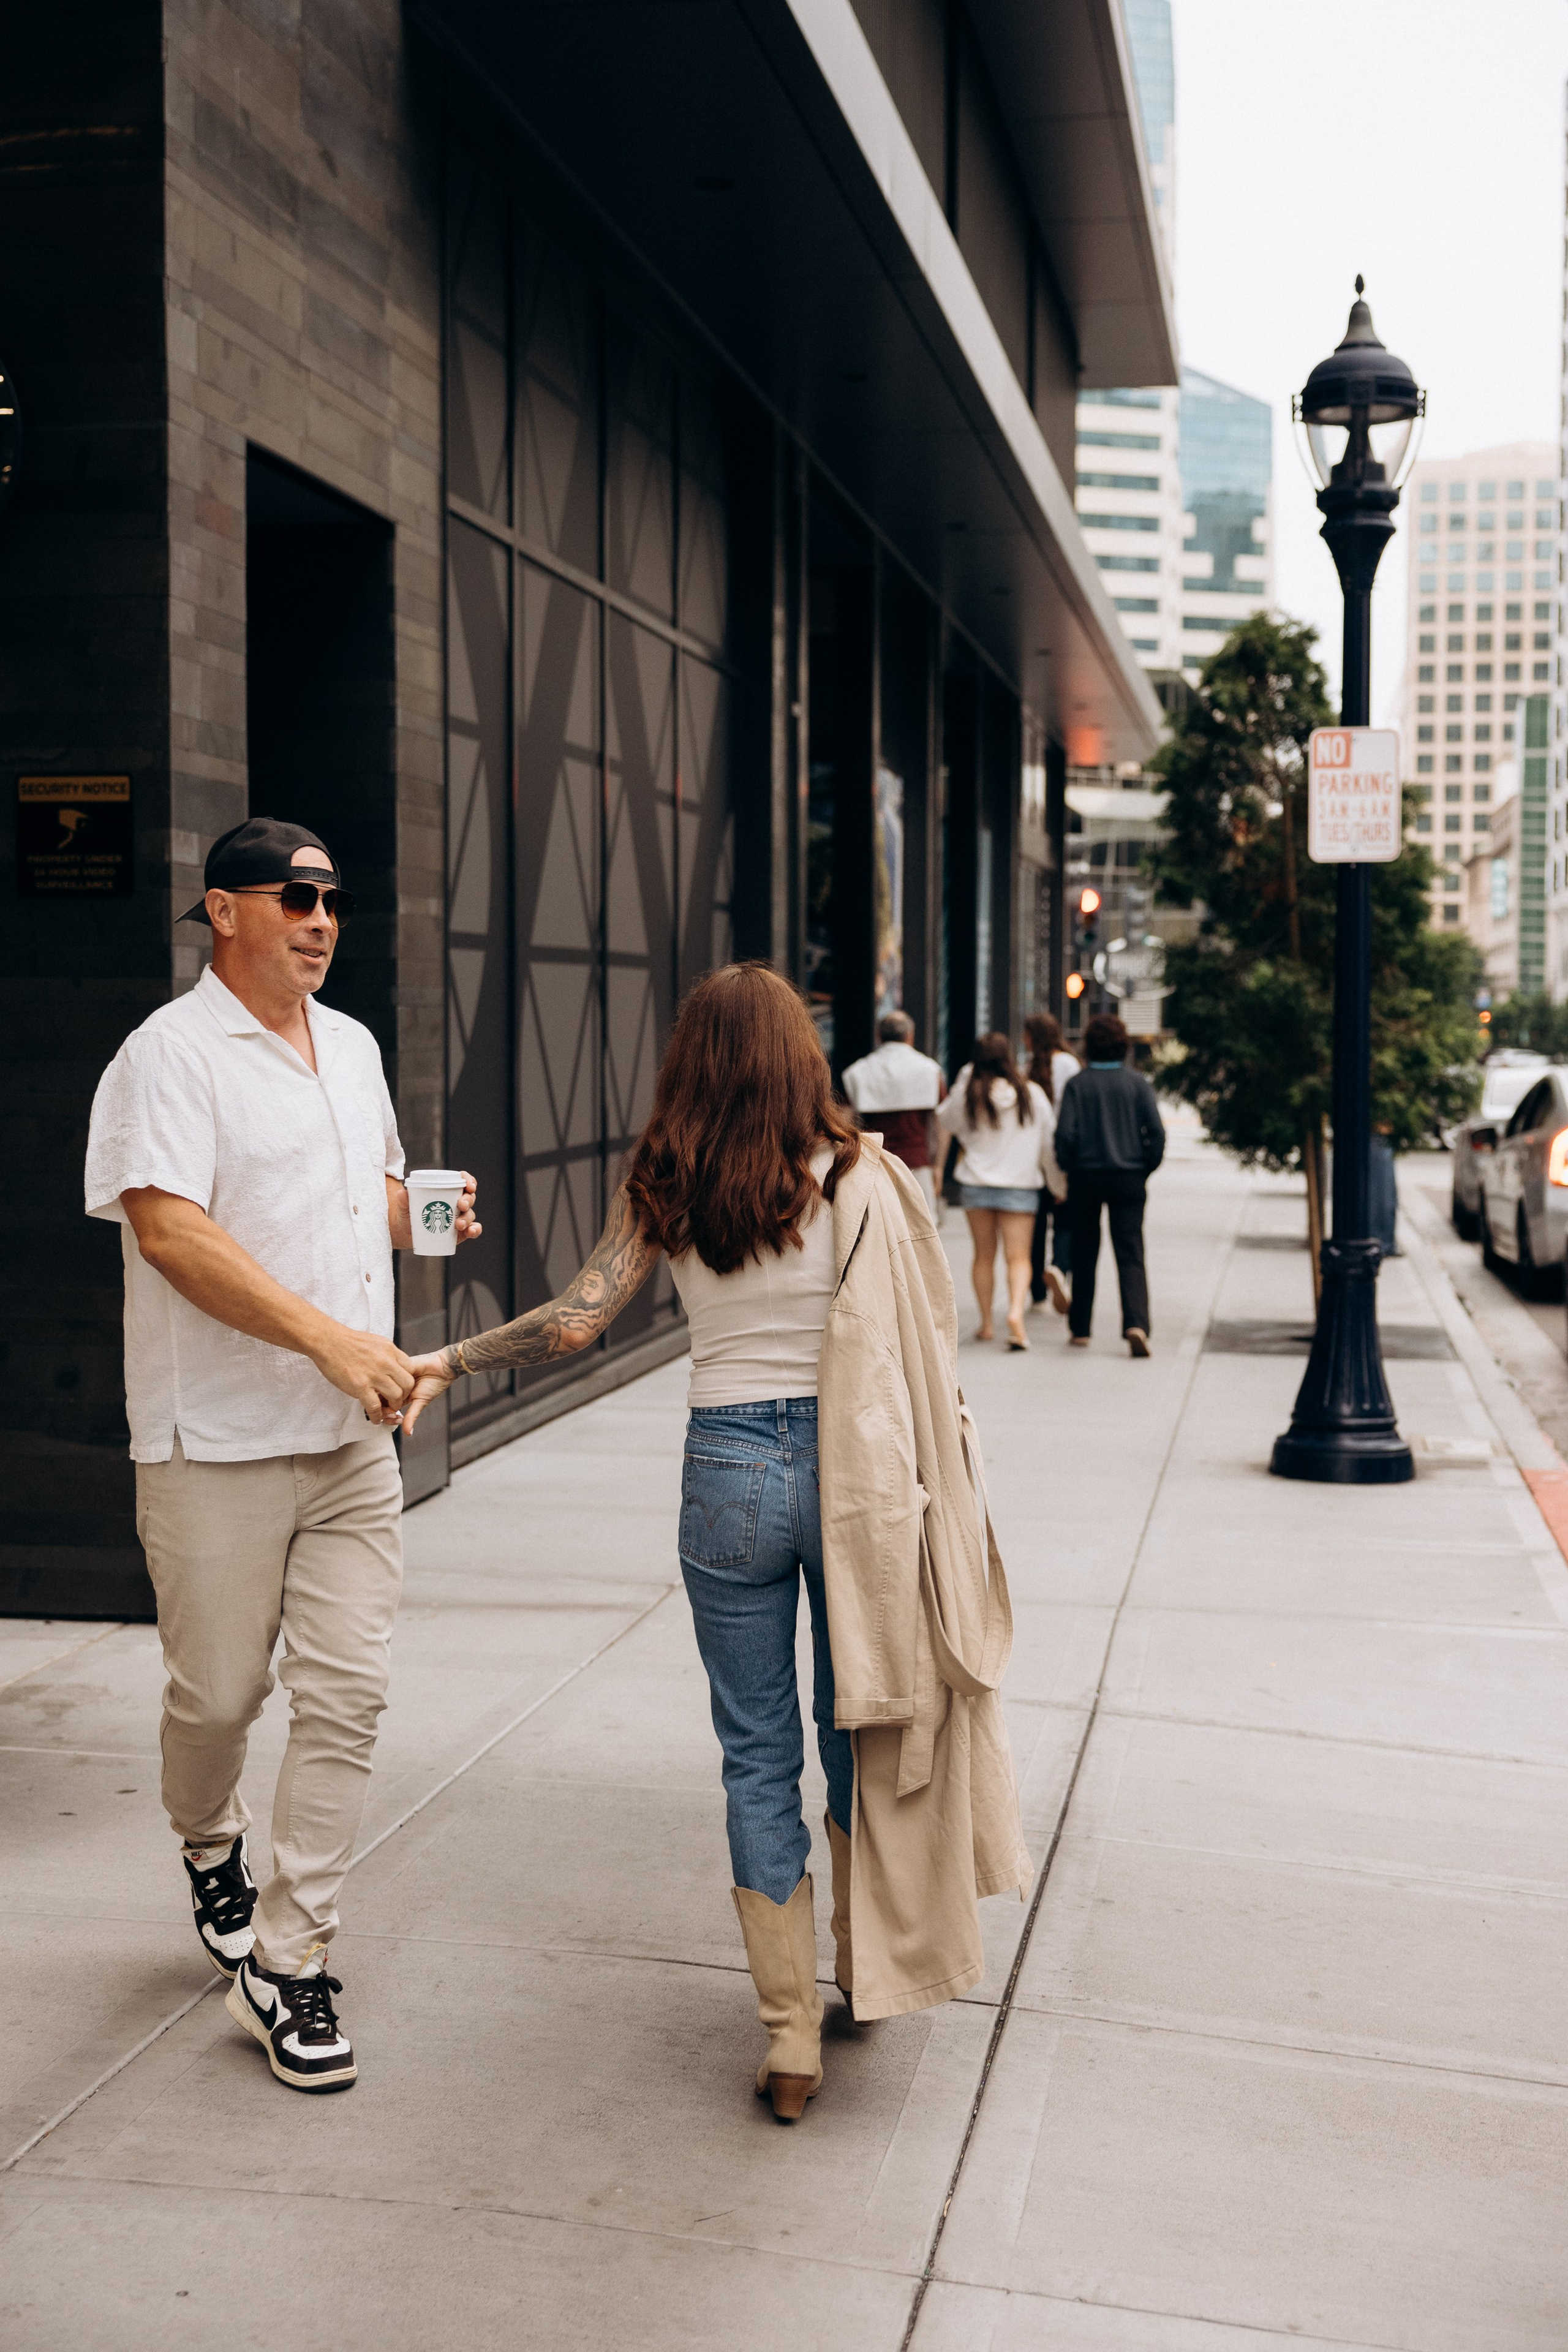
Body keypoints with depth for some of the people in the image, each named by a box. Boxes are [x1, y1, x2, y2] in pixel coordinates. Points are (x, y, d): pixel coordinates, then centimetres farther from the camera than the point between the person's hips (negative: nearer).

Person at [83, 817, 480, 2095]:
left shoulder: (352, 1046, 15)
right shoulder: (170, 1053, -9)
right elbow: (168, 1230, -20)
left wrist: (423, 1213, 4)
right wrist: (329, 1336, -26)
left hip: (354, 1439, 6)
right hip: (217, 1443, -6)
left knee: (348, 1692, 1)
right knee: (218, 1695, 8)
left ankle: (287, 1965, 11)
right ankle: (213, 1850, 40)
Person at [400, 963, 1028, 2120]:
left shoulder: (664, 1186, -2)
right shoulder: (862, 1174, -4)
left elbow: (578, 1319, -5)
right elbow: (927, 1338, -2)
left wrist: (444, 1361, 5)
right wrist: (931, 1487, 8)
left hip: (729, 1471, 0)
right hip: (852, 1467, 0)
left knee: (758, 1755, 9)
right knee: (857, 1725, 19)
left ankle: (792, 2036, 14)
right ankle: (866, 1969, 35)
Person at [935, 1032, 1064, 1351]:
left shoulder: (967, 1093, -6)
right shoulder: (1032, 1094, -3)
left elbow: (944, 1122, 15)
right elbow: (1050, 1142, 4)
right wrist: (1060, 1184, 15)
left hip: (975, 1184, 0)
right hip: (1020, 1185, 0)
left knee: (984, 1256, 12)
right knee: (1018, 1257, 0)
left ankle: (986, 1323, 15)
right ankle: (1016, 1311, -24)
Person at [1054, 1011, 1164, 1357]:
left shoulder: (1077, 1084, -4)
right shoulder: (1137, 1083, 0)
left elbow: (1065, 1134, -10)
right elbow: (1156, 1132, -6)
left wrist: (1068, 1169, 5)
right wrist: (1146, 1170, 6)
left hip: (1085, 1176, 0)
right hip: (1129, 1178, 0)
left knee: (1084, 1256, 11)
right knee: (1130, 1254, -2)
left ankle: (1080, 1329, 16)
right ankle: (1136, 1323, -21)